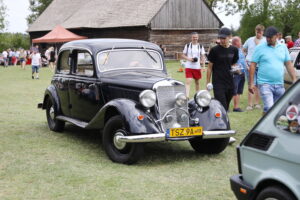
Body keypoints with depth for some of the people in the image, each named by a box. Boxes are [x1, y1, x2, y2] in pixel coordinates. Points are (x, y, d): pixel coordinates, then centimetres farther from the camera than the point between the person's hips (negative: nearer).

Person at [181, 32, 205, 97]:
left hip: (197, 67, 2)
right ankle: (187, 96, -19)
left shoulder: (200, 46, 5)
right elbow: (182, 56, 5)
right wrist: (188, 58, -14)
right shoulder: (187, 46, 1)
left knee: (197, 82, 14)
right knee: (188, 81, -14)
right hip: (188, 67, -2)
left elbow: (202, 57, 6)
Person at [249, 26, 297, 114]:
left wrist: (294, 80, 6)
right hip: (265, 84, -4)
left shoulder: (283, 47, 10)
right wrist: (251, 83, -6)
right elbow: (253, 65, -1)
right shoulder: (260, 48, -1)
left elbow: (289, 64, 14)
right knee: (269, 107, -20)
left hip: (279, 85, 5)